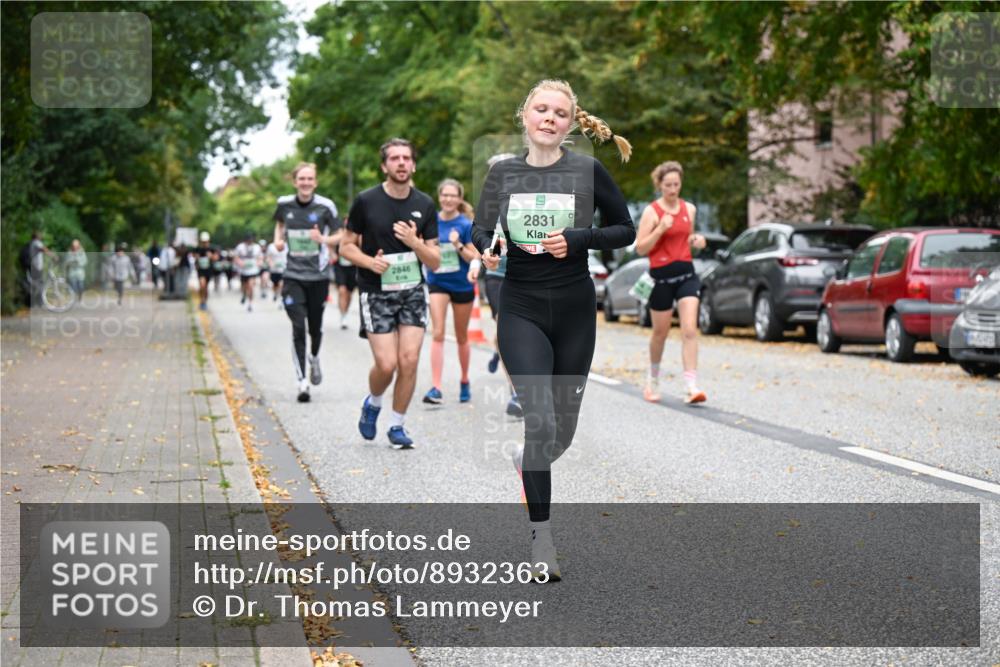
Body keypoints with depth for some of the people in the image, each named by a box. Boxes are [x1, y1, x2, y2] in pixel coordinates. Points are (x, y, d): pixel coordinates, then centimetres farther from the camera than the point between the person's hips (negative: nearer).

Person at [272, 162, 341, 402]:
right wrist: (278, 240, 4)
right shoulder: (284, 204, 2)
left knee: (315, 326, 11)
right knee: (298, 328, -9)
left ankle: (314, 358, 45)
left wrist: (323, 239, -18)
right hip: (293, 276, 1)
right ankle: (302, 382, -7)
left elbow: (340, 235, 1)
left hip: (318, 276, 0)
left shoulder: (325, 206, -6)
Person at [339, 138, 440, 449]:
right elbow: (346, 245, 2)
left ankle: (397, 426, 11)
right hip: (376, 292, -2)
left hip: (412, 292, 3)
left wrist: (415, 243, -17)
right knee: (386, 364, -10)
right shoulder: (366, 201, -6)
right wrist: (369, 261, -17)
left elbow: (435, 262, 2)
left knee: (409, 360, -7)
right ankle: (372, 403, 23)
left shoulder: (425, 205, 1)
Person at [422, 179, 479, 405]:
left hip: (462, 285, -1)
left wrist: (458, 245, -24)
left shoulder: (466, 225, -9)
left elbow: (475, 259, -11)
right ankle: (436, 388, -17)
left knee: (461, 337, 13)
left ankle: (465, 382, 33)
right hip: (437, 283, 1)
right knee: (438, 334, -13)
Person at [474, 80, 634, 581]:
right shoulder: (503, 173, 3)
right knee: (540, 419, -14)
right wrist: (486, 249, -21)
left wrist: (577, 239, -14)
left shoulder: (589, 171, -2)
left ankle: (527, 462, 47)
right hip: (521, 309, -1)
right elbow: (481, 227, 2)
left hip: (575, 309, 1)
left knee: (563, 425, 10)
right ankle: (541, 541, -4)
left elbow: (625, 230, 2)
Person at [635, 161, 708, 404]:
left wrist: (696, 239, 2)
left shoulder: (689, 209, 9)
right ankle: (653, 380, 34)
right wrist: (660, 229, -21)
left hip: (686, 274, 3)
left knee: (690, 331, -10)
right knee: (660, 333, 10)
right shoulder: (652, 211, -6)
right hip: (661, 276, -3)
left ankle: (691, 387, -14)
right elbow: (640, 248, -9)